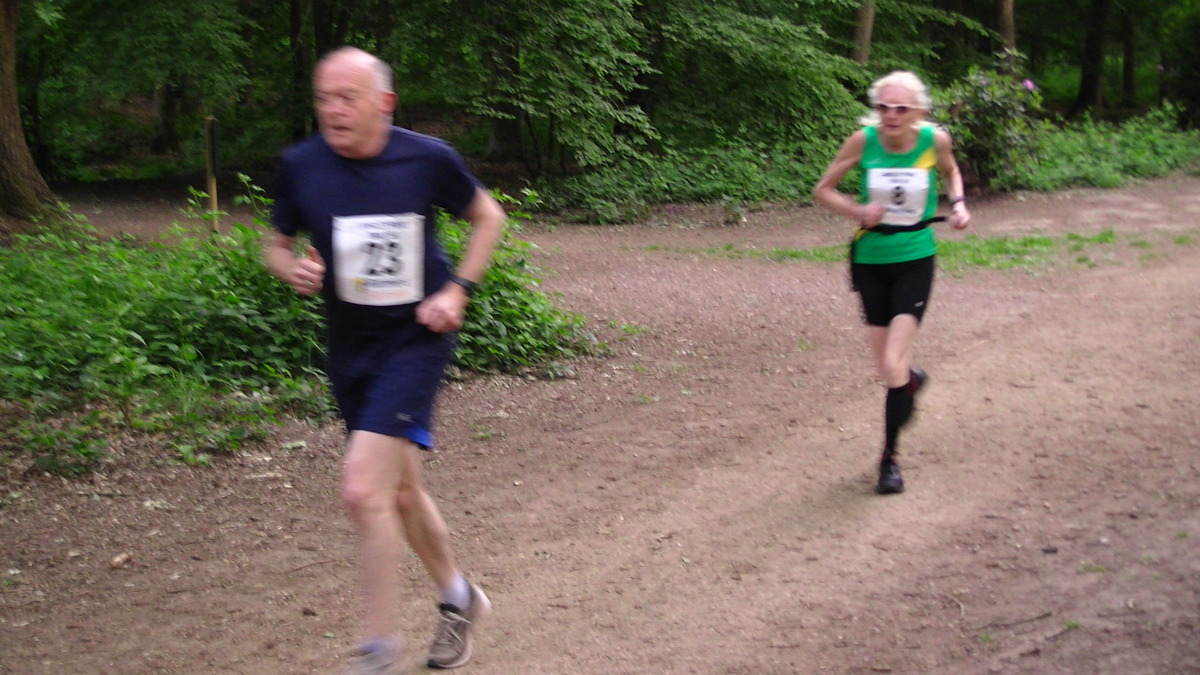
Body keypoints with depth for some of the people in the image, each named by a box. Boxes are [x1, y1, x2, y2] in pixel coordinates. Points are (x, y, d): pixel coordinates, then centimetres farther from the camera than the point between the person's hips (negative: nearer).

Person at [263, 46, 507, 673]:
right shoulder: (299, 165, -6)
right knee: (399, 489, 17)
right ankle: (458, 598, 43)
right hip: (349, 346, 5)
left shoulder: (428, 158, -12)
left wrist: (457, 290, -6)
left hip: (416, 339, -5)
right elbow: (276, 245, 9)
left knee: (362, 488, -18)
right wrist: (293, 269, -15)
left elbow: (487, 215, 5)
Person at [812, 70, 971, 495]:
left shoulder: (935, 140, -11)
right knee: (887, 369, 9)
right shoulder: (863, 140, -13)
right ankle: (912, 380, 47)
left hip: (915, 261, -1)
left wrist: (958, 204, -6)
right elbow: (822, 190, -3)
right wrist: (857, 211, -20)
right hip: (871, 260, 1)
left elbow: (950, 172, 13)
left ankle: (889, 457, 3)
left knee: (893, 363, -12)